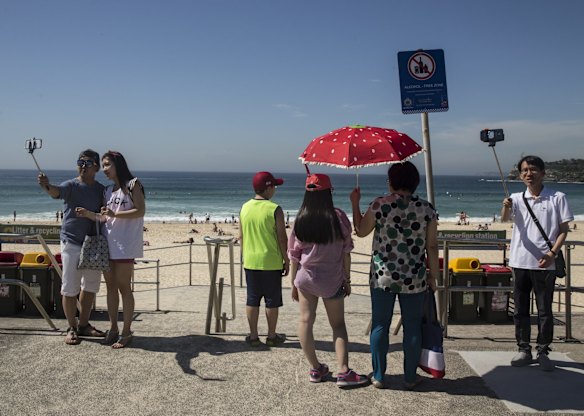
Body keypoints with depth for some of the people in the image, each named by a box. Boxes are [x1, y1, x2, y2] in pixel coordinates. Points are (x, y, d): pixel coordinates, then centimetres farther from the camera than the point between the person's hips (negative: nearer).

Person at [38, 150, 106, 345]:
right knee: (70, 287, -1)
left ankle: (83, 325, 28)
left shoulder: (101, 190, 5)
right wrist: (47, 186, -51)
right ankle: (72, 328, 12)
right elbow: (57, 191, -30)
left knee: (91, 286, 14)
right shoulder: (71, 185, -8)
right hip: (72, 243, -5)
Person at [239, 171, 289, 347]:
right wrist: (286, 260, 0)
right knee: (272, 300, 8)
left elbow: (241, 237, 8)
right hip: (271, 263, -4)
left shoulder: (245, 208, 2)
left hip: (250, 262, 5)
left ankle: (253, 336, 18)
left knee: (252, 299, 11)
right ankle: (272, 336, 17)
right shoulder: (275, 210, -13)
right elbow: (282, 238, -11)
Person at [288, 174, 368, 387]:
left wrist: (293, 283, 10)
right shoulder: (338, 217, -11)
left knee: (306, 321, 13)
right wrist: (347, 279, 5)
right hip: (332, 280, -1)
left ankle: (315, 368, 19)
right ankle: (343, 372, 4)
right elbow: (346, 251, -6)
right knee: (338, 324, 9)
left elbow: (294, 254, -1)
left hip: (305, 278, 2)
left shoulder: (301, 219, -6)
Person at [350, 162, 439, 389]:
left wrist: (355, 203, 14)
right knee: (412, 326, 12)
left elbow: (360, 231, 4)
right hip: (414, 279, 1)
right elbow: (432, 246, -1)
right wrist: (433, 276, 9)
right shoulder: (426, 208, -3)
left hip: (382, 277, -1)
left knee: (380, 325, 10)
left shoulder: (380, 204, -8)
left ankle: (378, 376, 18)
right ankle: (410, 378, 20)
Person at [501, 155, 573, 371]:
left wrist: (553, 252, -12)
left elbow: (564, 229, 1)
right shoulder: (517, 198, 4)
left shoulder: (557, 198, -1)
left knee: (545, 311, 5)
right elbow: (504, 219, -13)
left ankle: (543, 352, 16)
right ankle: (524, 350, 20)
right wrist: (506, 207, -36)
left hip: (544, 264, -2)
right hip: (520, 262, 3)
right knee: (520, 310, 9)